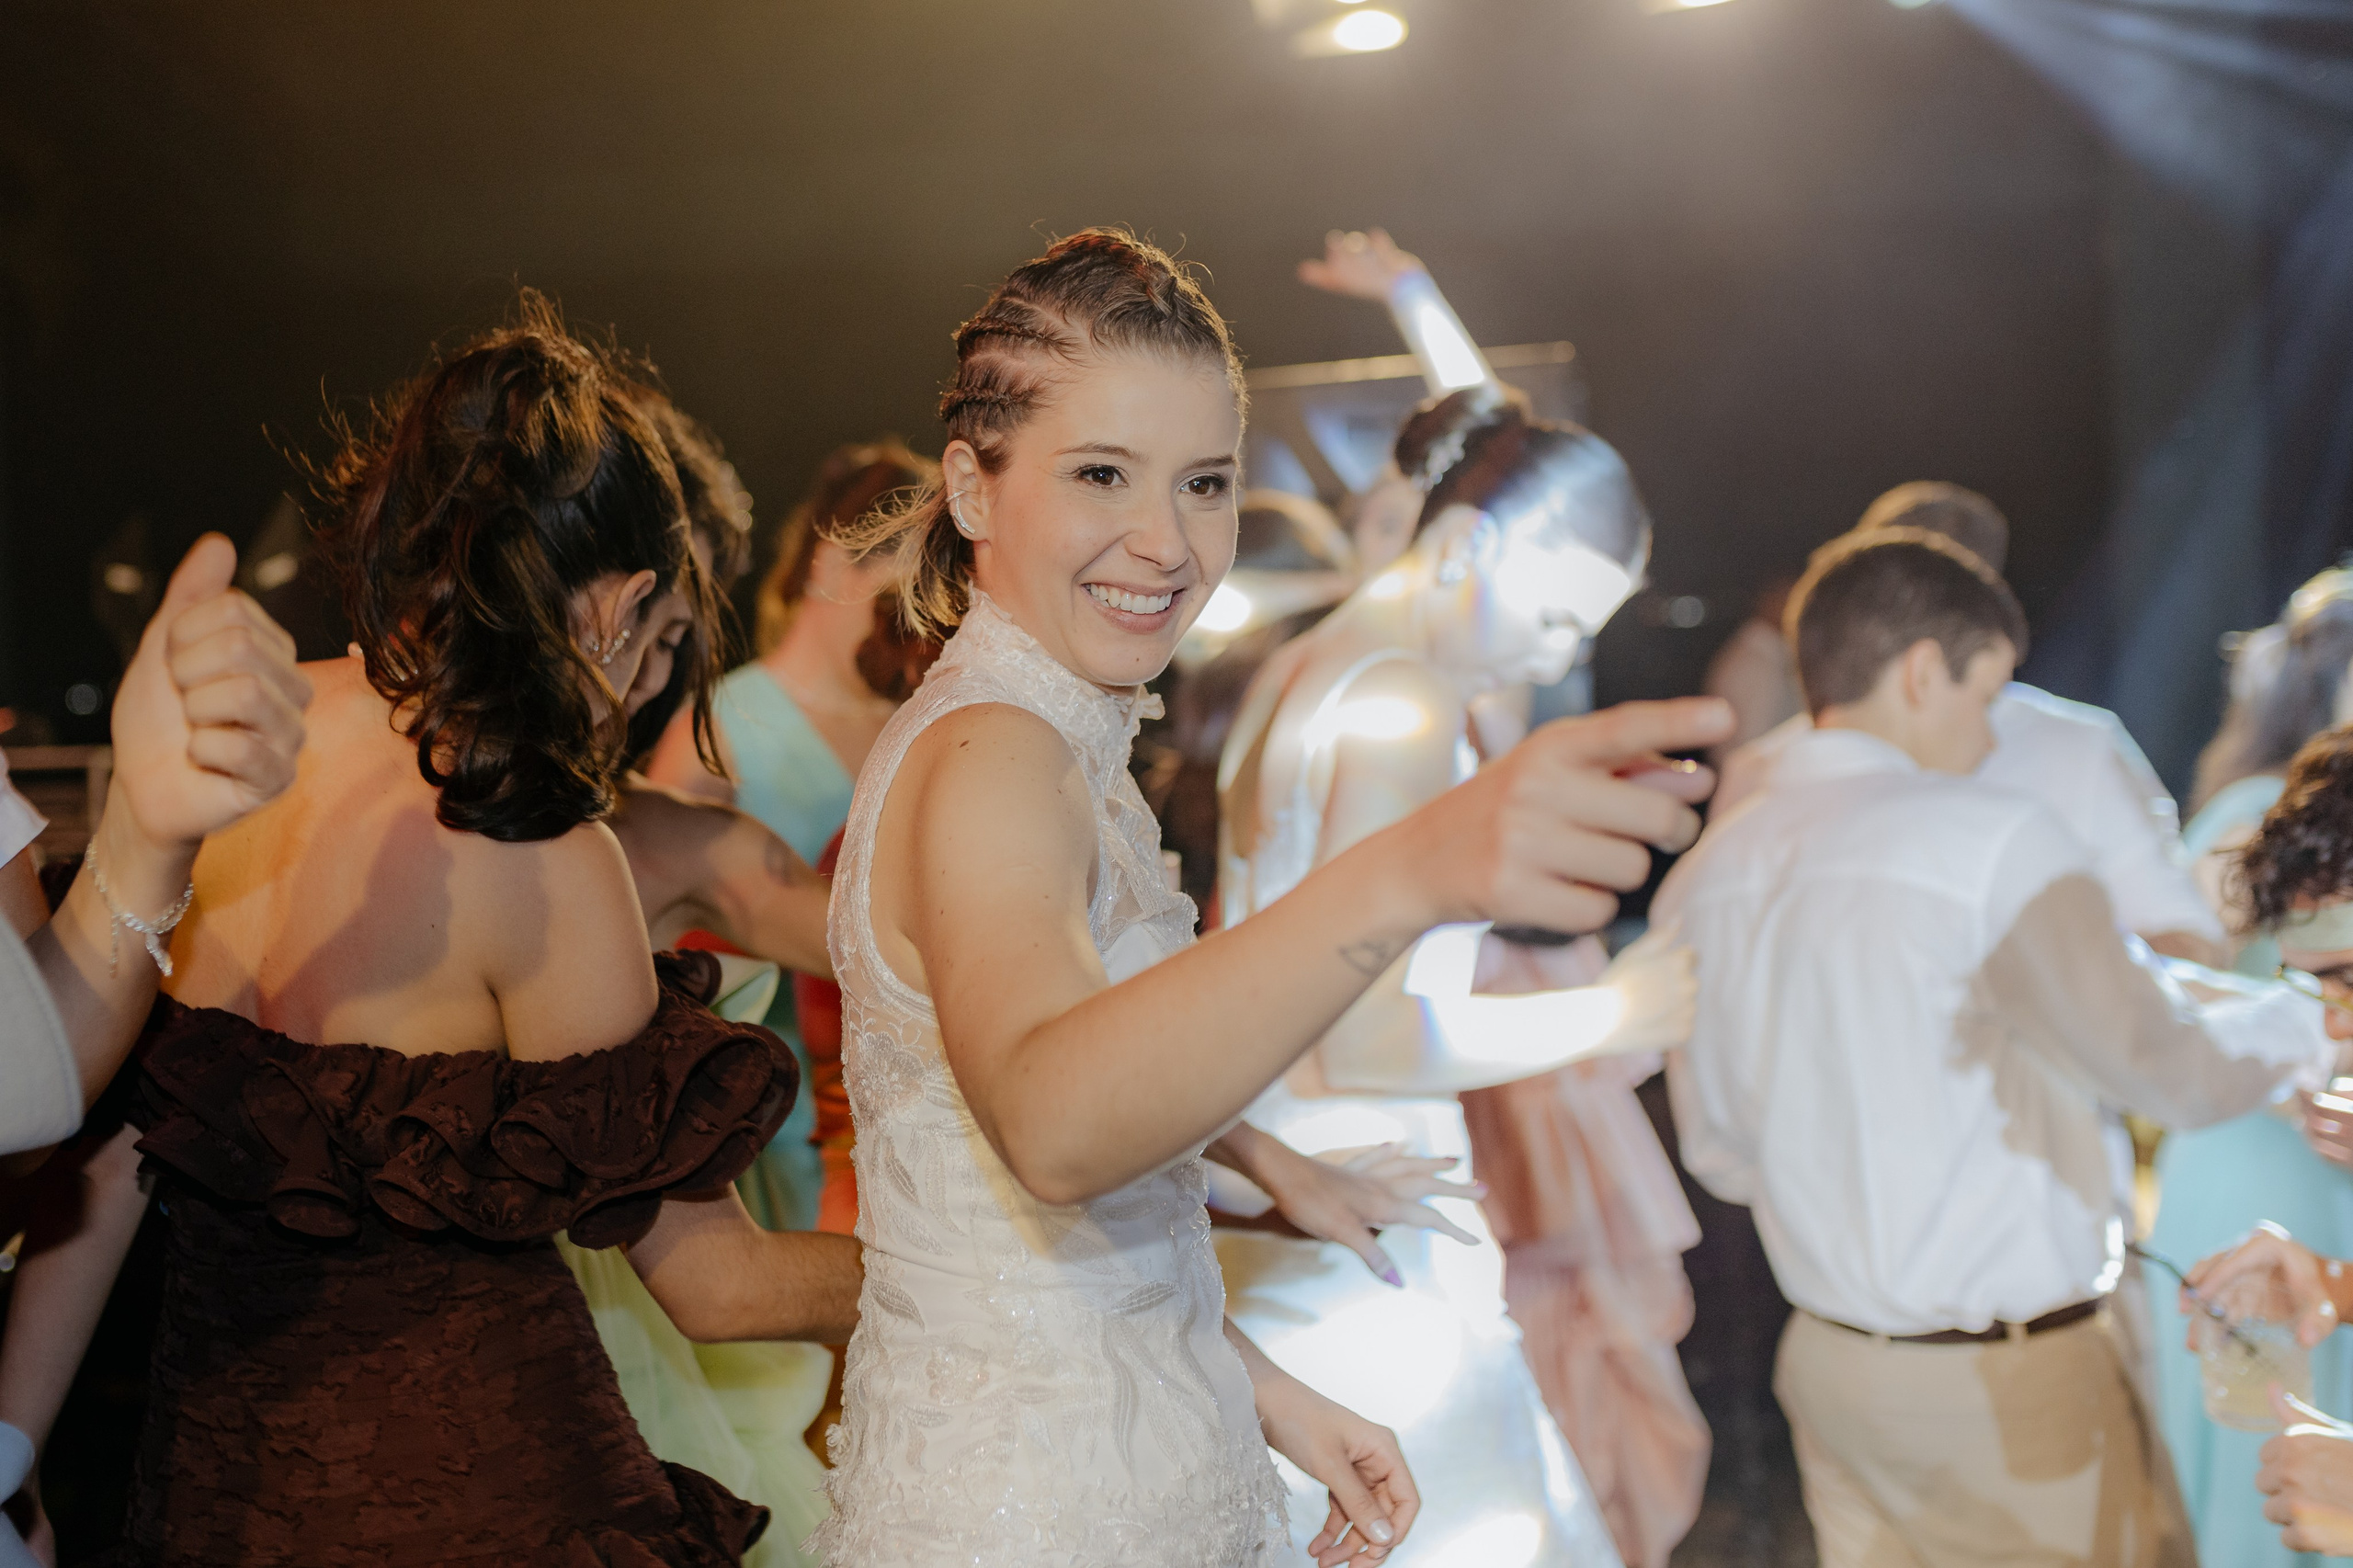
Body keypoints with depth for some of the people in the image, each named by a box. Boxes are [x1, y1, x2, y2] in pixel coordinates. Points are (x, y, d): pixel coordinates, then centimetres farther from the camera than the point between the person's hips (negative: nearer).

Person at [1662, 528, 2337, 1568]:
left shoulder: (1701, 876, 3)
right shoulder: (1989, 839, -16)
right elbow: (2168, 1071, -12)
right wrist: (2294, 1025, 8)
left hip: (1828, 1362, 6)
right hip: (2011, 1376, -6)